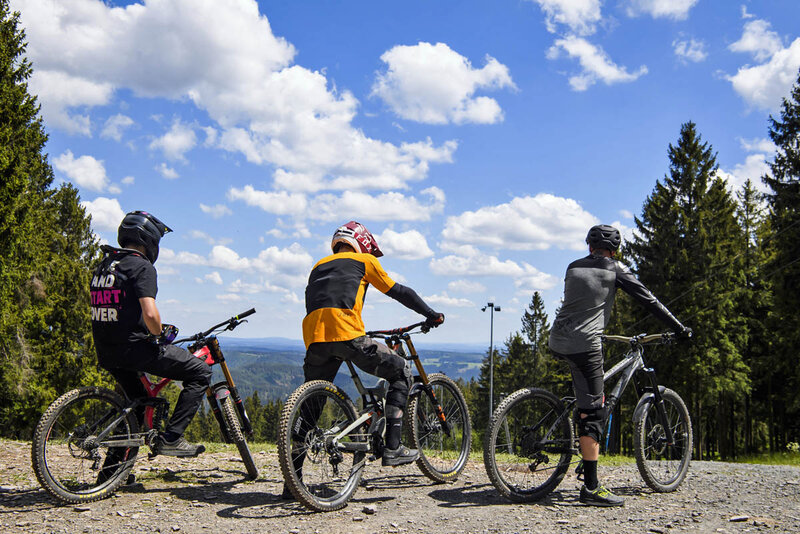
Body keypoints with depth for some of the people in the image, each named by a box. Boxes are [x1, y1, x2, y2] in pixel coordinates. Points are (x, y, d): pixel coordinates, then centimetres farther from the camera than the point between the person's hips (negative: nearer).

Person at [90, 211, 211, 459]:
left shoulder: (103, 266, 16)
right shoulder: (141, 266, -12)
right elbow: (150, 314, -24)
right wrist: (159, 334, -3)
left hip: (106, 354, 9)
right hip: (133, 347, -9)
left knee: (137, 403, 32)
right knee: (200, 373, 0)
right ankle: (170, 438, -5)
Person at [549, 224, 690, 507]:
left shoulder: (573, 268, 18)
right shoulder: (616, 269, 6)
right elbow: (648, 300, 7)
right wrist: (679, 328, 16)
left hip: (557, 342, 6)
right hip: (585, 343, -6)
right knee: (592, 412, -4)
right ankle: (591, 488, -6)